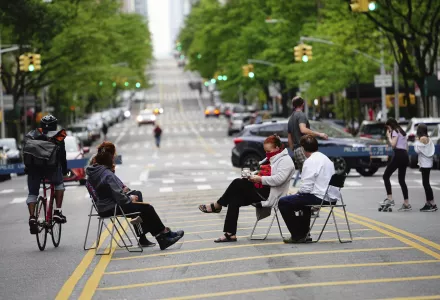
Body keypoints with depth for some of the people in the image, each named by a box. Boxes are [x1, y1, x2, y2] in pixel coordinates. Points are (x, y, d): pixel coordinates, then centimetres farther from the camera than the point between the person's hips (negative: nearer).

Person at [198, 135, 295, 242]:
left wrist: (260, 179, -23)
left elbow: (279, 179, -23)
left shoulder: (285, 160, -8)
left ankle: (217, 206, -3)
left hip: (267, 194, -10)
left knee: (237, 183, -19)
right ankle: (230, 234, -15)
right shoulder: (270, 158, 22)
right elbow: (262, 172, 25)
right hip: (260, 190, 10)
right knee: (234, 200, -12)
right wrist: (252, 175, 3)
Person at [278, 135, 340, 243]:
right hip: (331, 197, 10)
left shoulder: (310, 161, -12)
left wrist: (297, 193, 3)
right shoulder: (326, 159, 17)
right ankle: (304, 233, 37)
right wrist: (299, 193, 19)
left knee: (283, 202, -3)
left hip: (319, 197, -10)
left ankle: (297, 236, -1)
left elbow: (306, 187, -18)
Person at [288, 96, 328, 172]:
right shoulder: (301, 115, -5)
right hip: (303, 148, -9)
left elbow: (289, 139, 26)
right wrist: (319, 134, -22)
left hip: (295, 151, 9)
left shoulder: (291, 118, 23)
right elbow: (303, 130, -23)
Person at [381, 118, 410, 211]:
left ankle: (390, 199, -15)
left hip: (398, 155, -9)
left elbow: (393, 144, -15)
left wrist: (388, 136, -1)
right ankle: (406, 204, 8)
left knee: (386, 176, -5)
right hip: (405, 156, 9)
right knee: (402, 180, 11)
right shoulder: (402, 132, 24)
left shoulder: (395, 131, -3)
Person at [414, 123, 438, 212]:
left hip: (425, 164, -10)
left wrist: (416, 142, -4)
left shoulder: (422, 138, -15)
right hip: (426, 164, 10)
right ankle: (428, 203, 14)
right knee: (426, 183, 12)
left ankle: (432, 204, -10)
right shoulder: (428, 138, 13)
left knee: (426, 183, -8)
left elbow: (418, 150, -15)